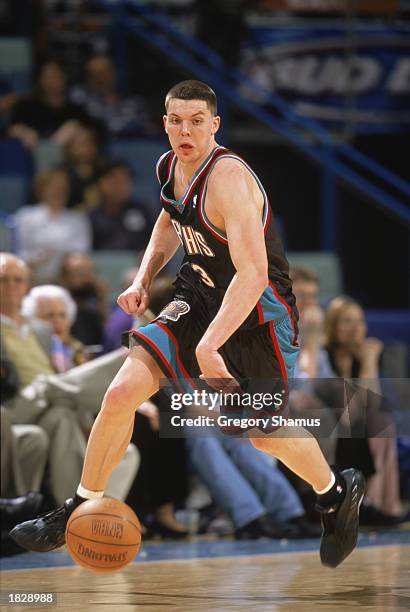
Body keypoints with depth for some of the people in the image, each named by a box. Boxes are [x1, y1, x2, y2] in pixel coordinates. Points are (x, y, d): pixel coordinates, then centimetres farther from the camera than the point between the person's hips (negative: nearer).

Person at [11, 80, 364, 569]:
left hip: (258, 310, -6)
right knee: (122, 392, -10)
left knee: (265, 434, 7)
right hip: (199, 298, 6)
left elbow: (253, 275, -36)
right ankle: (78, 513, 4)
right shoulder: (168, 168, -3)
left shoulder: (227, 178, -28)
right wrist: (143, 279, 5)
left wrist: (208, 346, -42)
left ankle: (337, 493, 38)